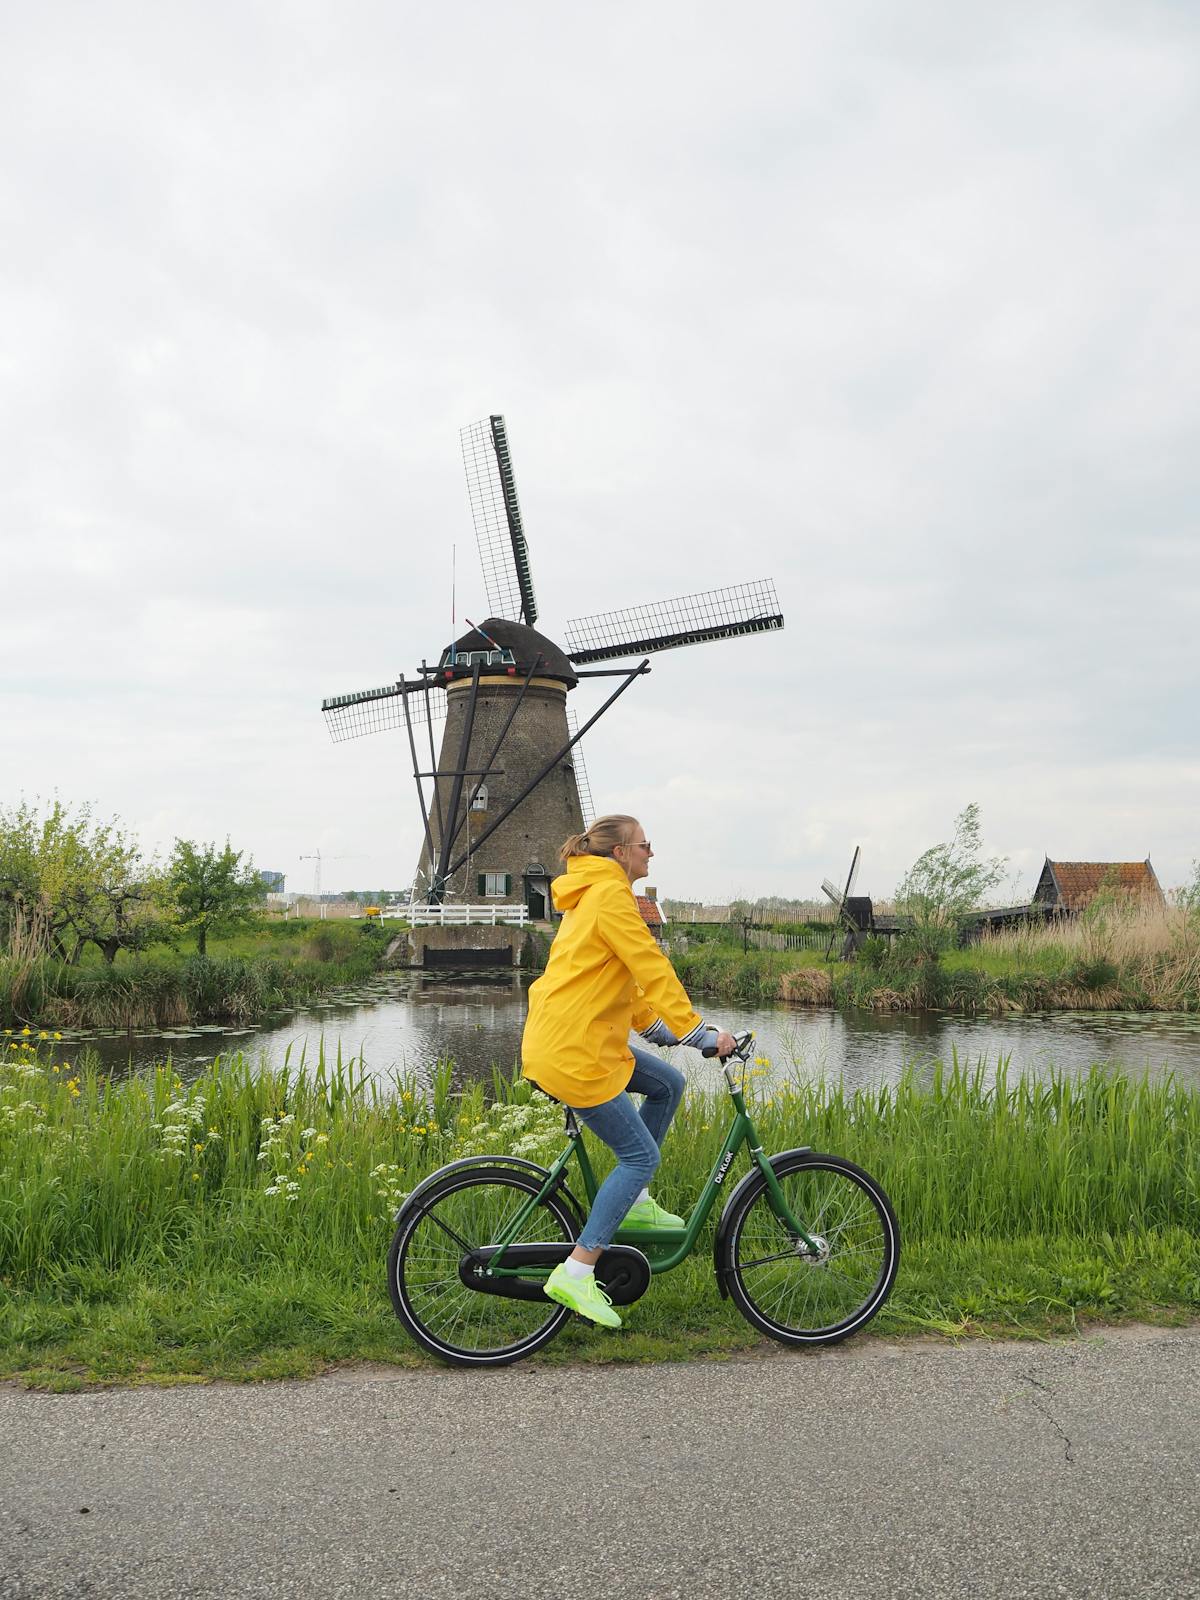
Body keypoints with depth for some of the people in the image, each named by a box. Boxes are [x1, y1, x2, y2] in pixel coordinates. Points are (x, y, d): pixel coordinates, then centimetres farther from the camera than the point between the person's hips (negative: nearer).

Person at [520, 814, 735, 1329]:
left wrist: (660, 1026, 20)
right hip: (571, 1050, -10)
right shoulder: (610, 894, -13)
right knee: (640, 1155, -5)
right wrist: (699, 1032, -15)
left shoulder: (593, 896, 20)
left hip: (584, 1036, 10)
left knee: (668, 1084, 18)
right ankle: (576, 1273, -4)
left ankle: (634, 1202, 23)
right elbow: (652, 968, -18)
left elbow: (626, 979, 26)